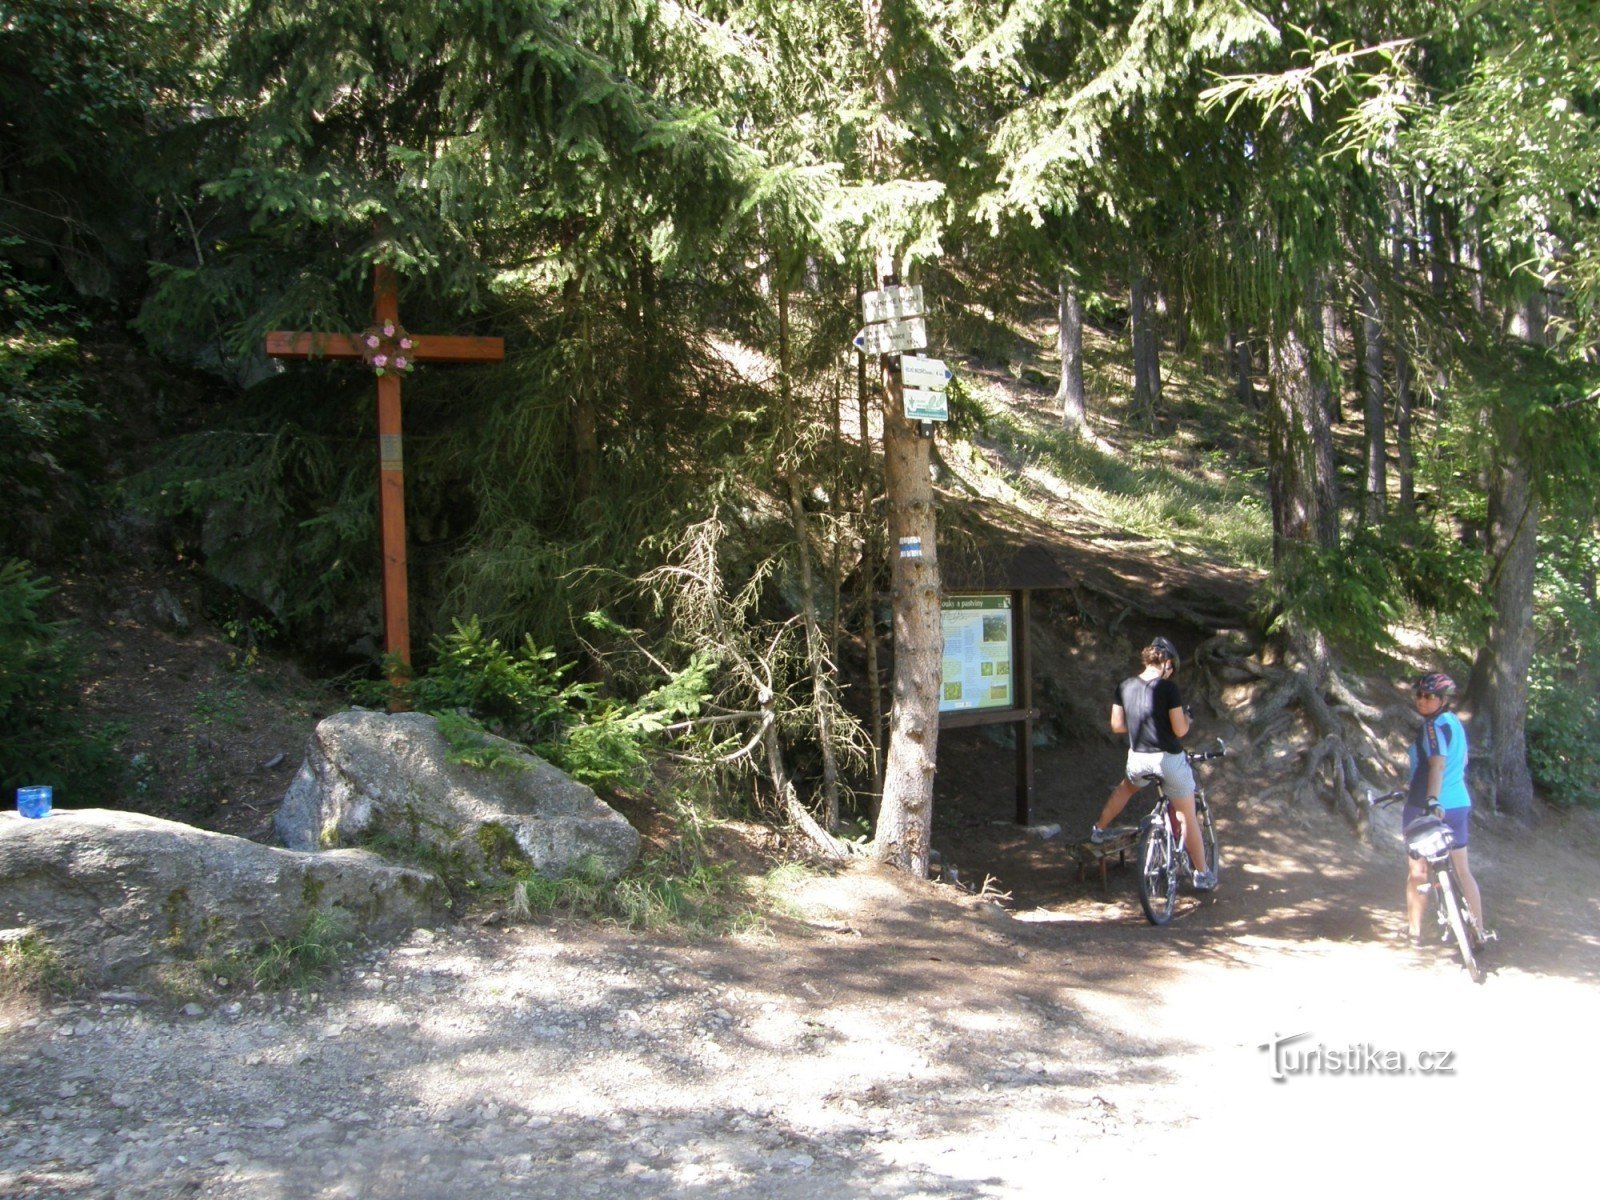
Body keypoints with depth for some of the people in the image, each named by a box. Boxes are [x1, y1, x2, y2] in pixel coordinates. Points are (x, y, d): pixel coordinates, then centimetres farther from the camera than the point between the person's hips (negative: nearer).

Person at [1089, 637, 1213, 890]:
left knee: (1125, 788, 37)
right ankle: (1202, 875, 18)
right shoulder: (1169, 688, -16)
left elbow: (1116, 725, 5)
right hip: (1169, 760, -4)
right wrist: (1186, 718, 6)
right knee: (1188, 818, 10)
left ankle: (1099, 831, 45)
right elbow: (1180, 730, -15)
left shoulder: (1125, 686, -1)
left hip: (1138, 759, 4)